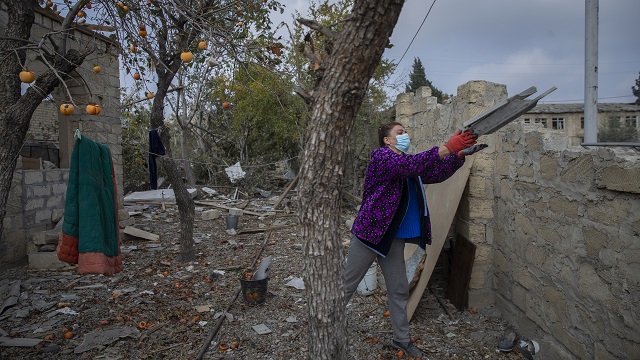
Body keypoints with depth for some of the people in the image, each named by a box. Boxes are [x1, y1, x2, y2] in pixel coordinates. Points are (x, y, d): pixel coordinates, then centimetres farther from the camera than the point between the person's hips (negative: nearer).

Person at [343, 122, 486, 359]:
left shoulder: (408, 165, 13)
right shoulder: (380, 156, -11)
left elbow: (436, 175, 10)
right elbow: (408, 165, -29)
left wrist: (460, 154, -5)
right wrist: (447, 148, -33)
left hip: (394, 239, 8)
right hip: (370, 232, -7)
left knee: (399, 290, 13)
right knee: (347, 285, 5)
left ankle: (402, 339, 28)